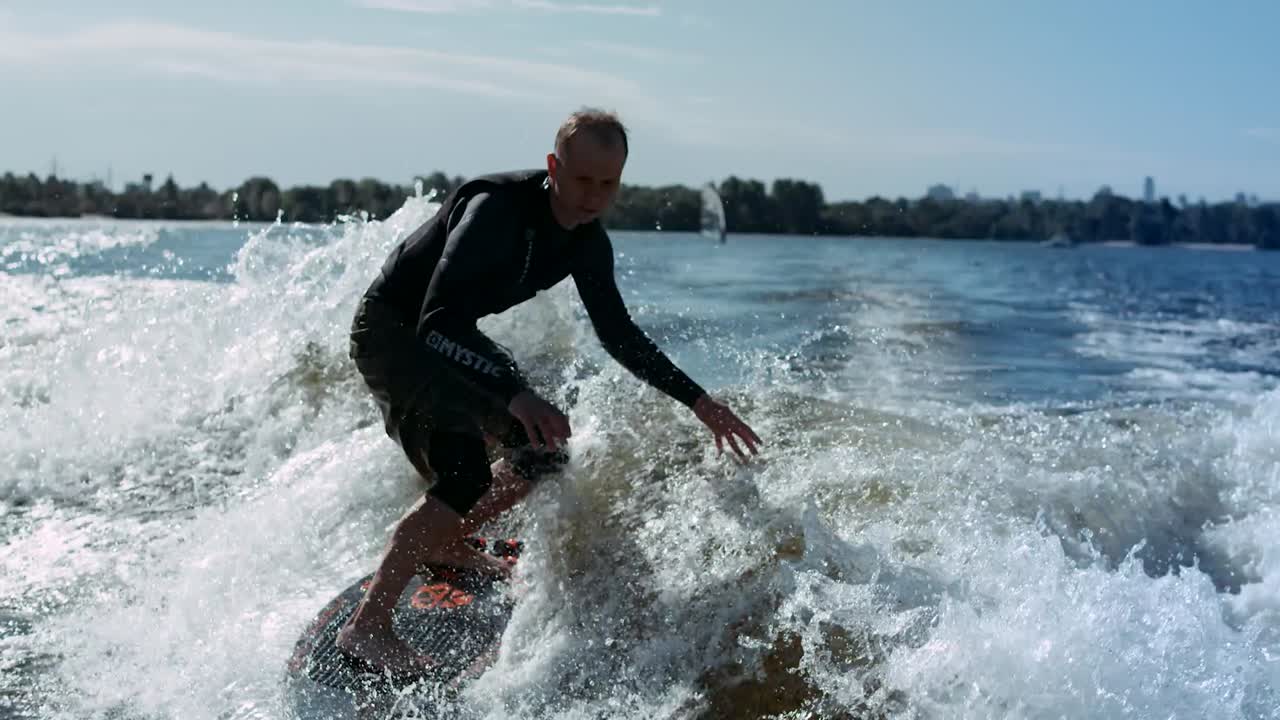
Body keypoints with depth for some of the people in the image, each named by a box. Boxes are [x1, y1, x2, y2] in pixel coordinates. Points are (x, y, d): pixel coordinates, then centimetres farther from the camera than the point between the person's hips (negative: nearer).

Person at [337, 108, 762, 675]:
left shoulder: (586, 242, -5)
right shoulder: (497, 209, -31)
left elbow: (618, 335, 6)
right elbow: (436, 321, -38)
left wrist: (698, 402, 2)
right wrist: (515, 396, -51)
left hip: (449, 336, 8)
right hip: (392, 329, -8)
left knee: (546, 443, 8)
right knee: (466, 472, -25)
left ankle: (445, 545, 26)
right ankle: (366, 626, -18)